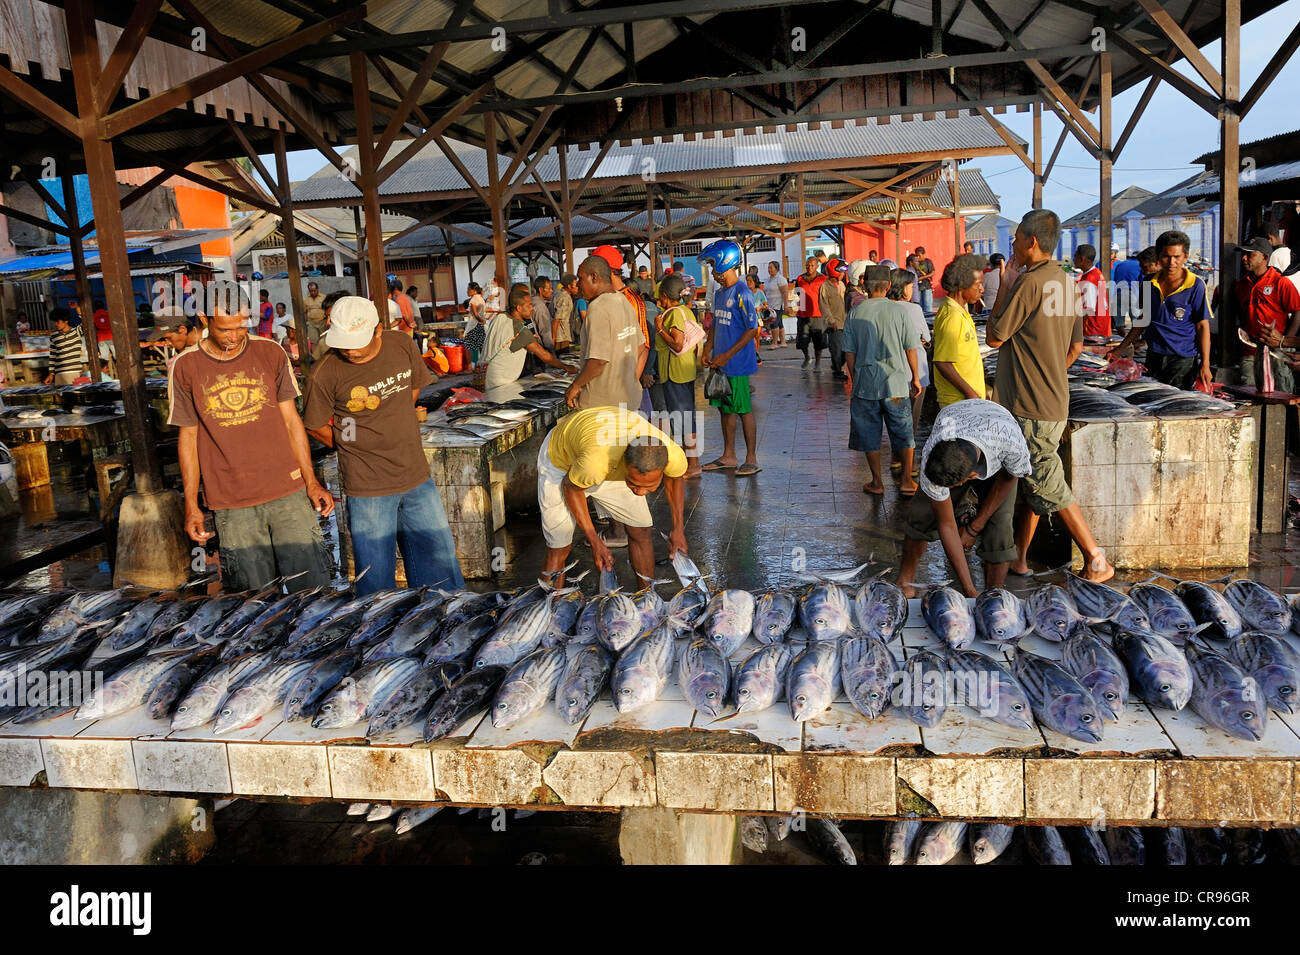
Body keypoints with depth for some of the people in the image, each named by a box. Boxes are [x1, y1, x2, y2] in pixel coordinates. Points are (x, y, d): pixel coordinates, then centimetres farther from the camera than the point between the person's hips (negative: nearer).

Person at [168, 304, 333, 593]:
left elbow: (291, 420, 7)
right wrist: (191, 505, 5)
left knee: (312, 586, 0)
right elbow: (188, 436, 6)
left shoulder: (271, 353, 2)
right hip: (231, 503, 0)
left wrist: (311, 482, 4)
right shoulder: (185, 367, 0)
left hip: (288, 493, 1)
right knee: (255, 593, 2)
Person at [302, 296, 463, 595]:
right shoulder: (325, 374, -16)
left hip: (417, 477, 4)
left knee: (442, 571, 15)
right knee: (376, 584, 5)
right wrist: (357, 448, 2)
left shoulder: (402, 344, -4)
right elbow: (316, 427, -1)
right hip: (368, 487, -4)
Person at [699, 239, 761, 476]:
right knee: (725, 409, 14)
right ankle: (728, 456, 25)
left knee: (744, 410, 0)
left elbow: (752, 329, -16)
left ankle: (751, 459, 9)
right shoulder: (719, 293, 12)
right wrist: (707, 350, 7)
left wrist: (727, 355, -17)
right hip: (720, 364, 8)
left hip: (737, 364, -8)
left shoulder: (741, 293, -14)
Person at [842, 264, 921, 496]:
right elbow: (911, 348, -2)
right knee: (903, 433, 12)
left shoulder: (855, 313, -4)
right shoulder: (898, 312, -6)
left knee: (869, 435, 11)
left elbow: (849, 352, 0)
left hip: (865, 383, 1)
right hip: (895, 383, 0)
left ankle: (877, 482, 16)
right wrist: (915, 378, 10)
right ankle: (906, 481, 14)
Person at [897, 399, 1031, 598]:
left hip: (998, 464, -1)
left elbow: (1010, 476, -17)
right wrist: (970, 591, -27)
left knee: (999, 526, -19)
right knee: (922, 512, -16)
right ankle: (905, 578, 6)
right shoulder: (930, 459, -40)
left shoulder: (1011, 441, -45)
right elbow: (947, 526, -29)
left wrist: (975, 527, -14)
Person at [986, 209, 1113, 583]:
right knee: (1030, 481, 15)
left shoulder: (1030, 282, -18)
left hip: (1030, 407, -9)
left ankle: (1097, 562, 3)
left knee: (1048, 487, -2)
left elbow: (994, 337, -11)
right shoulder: (1066, 283, 10)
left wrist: (1007, 283, -5)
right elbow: (1076, 346, 17)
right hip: (1054, 401, 9)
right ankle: (1018, 556, 23)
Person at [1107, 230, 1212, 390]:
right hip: (1153, 358, 5)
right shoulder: (1151, 284, 7)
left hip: (1182, 360, -5)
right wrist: (1120, 349, 15)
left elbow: (1202, 326, -6)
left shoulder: (1195, 286, -7)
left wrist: (1205, 365, -12)